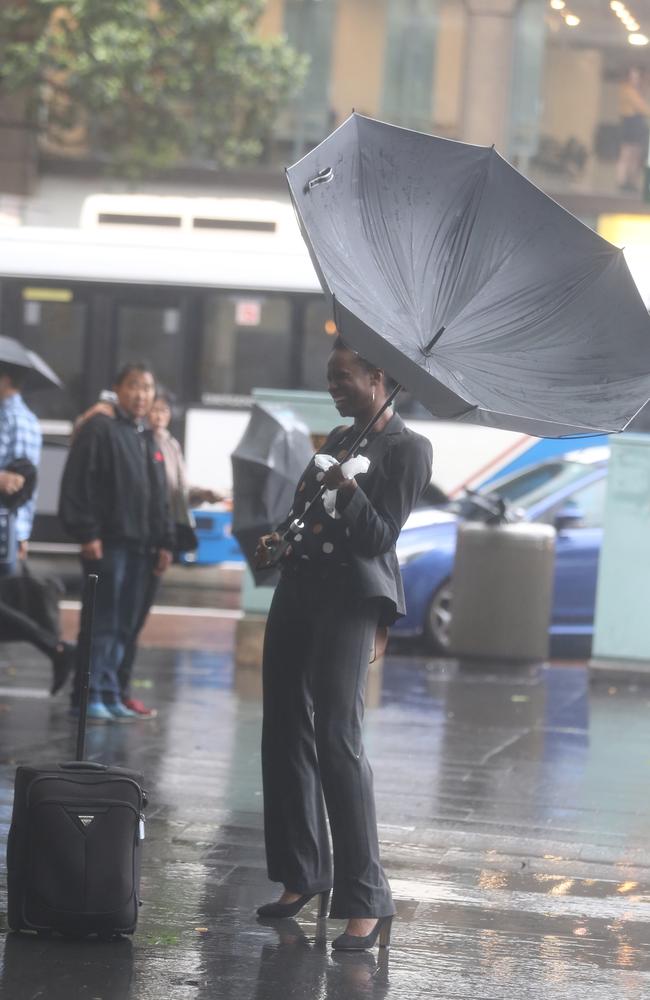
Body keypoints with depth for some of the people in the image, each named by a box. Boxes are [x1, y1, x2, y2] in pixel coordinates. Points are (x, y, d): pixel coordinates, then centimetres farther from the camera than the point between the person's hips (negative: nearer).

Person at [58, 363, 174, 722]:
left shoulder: (148, 440, 21)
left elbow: (160, 497, 24)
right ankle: (91, 696, -5)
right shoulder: (100, 429, -3)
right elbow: (78, 484, -11)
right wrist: (87, 533, -17)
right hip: (107, 543, -7)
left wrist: (164, 542, 15)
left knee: (123, 626, 7)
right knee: (102, 622, -8)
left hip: (140, 545, 7)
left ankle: (109, 695, 11)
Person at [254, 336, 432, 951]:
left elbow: (382, 537, -11)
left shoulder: (406, 448, -5)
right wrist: (277, 541, 7)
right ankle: (304, 875, 17)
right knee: (285, 733, 7)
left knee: (337, 739, -15)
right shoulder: (338, 439, 18)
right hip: (299, 586, 8)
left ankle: (367, 902, -13)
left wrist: (348, 491, -26)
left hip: (350, 598, -8)